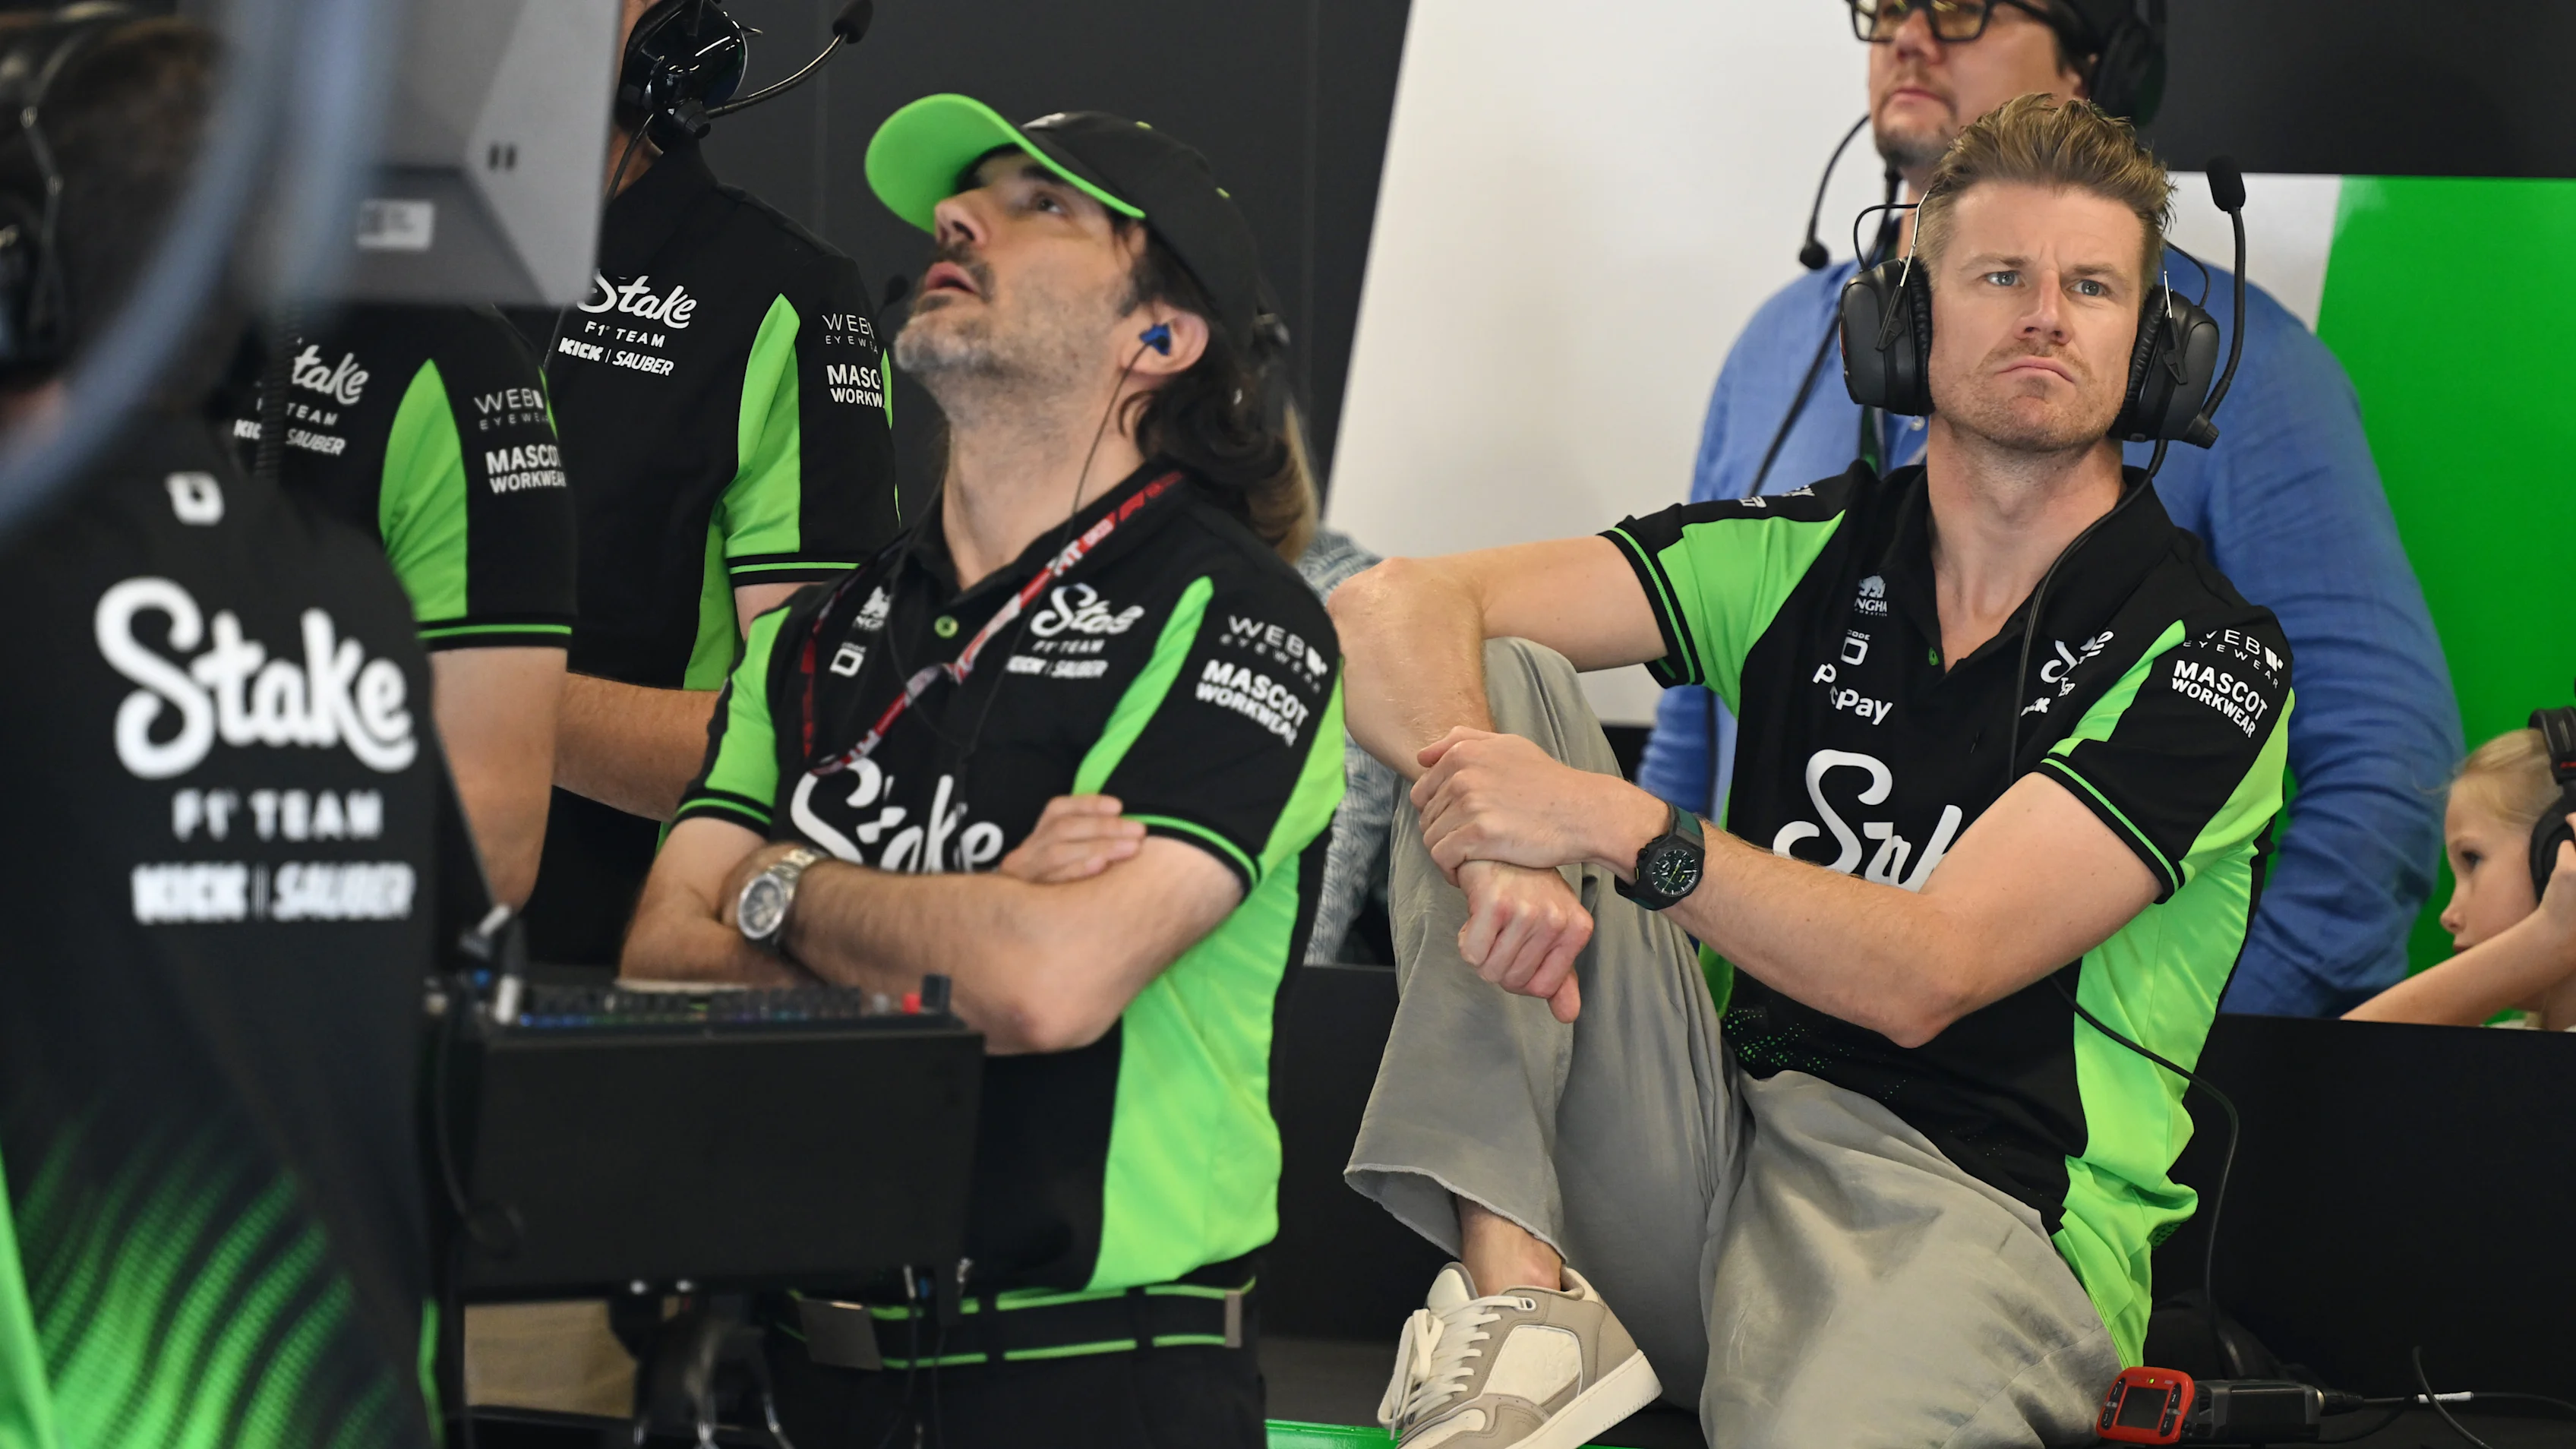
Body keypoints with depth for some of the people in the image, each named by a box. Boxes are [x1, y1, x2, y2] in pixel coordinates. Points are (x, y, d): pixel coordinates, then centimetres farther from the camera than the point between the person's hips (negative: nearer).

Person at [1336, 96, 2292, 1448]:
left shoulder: (2209, 661, -4)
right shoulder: (1807, 554, 11)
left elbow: (1923, 975, -14)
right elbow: (1397, 606, 0)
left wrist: (1615, 826, -23)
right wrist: (1498, 848, -21)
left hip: (1977, 1212, -6)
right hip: (1710, 1149, 6)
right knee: (1500, 682, -8)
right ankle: (1513, 1287, -18)